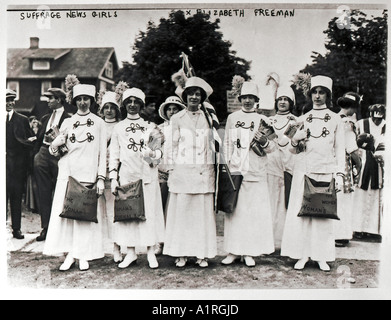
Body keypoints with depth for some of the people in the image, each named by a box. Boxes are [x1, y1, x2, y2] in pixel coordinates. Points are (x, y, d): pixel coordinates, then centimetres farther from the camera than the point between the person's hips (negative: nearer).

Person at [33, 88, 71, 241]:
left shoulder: (68, 119, -1)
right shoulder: (45, 118, 20)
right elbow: (39, 137, 20)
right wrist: (35, 154, 12)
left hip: (58, 155, -6)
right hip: (43, 153, 6)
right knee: (43, 194, 4)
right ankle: (45, 227, 11)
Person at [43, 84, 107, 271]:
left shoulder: (99, 123, 7)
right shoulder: (67, 122, 13)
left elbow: (102, 152, 3)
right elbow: (55, 151, 14)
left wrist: (101, 178, -5)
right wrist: (56, 145, -10)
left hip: (89, 175, -2)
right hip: (68, 174, 2)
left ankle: (84, 256, 8)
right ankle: (70, 254, 8)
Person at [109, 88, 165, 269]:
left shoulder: (150, 126, 12)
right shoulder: (118, 128, 13)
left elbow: (160, 149, 8)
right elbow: (114, 154, 10)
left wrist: (154, 153, -16)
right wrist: (113, 178, 2)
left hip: (147, 174, -1)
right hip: (126, 175, 1)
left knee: (149, 212, -1)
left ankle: (151, 253, 8)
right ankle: (131, 252, 13)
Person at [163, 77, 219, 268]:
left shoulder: (208, 117, 10)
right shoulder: (177, 118, 7)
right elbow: (173, 146, 6)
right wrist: (172, 169, 3)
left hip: (204, 171, 1)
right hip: (182, 171, -1)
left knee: (203, 211, 2)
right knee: (181, 211, -1)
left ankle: (202, 254, 12)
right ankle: (181, 254, 10)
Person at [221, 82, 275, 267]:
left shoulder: (262, 119, 9)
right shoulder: (232, 118, 13)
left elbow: (271, 148, 7)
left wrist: (265, 142, -14)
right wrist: (227, 164, 7)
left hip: (256, 171, -1)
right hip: (235, 170, 1)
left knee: (255, 210, -1)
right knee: (234, 209, 1)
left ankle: (250, 252, 8)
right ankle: (234, 251, 11)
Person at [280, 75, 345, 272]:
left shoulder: (335, 119, 10)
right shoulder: (302, 119, 13)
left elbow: (339, 147, 8)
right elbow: (294, 148, 16)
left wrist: (339, 173, 0)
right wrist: (295, 140, -8)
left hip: (325, 171, -1)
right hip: (304, 170, 1)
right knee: (301, 211, -3)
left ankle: (322, 256, 10)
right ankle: (303, 254, 7)